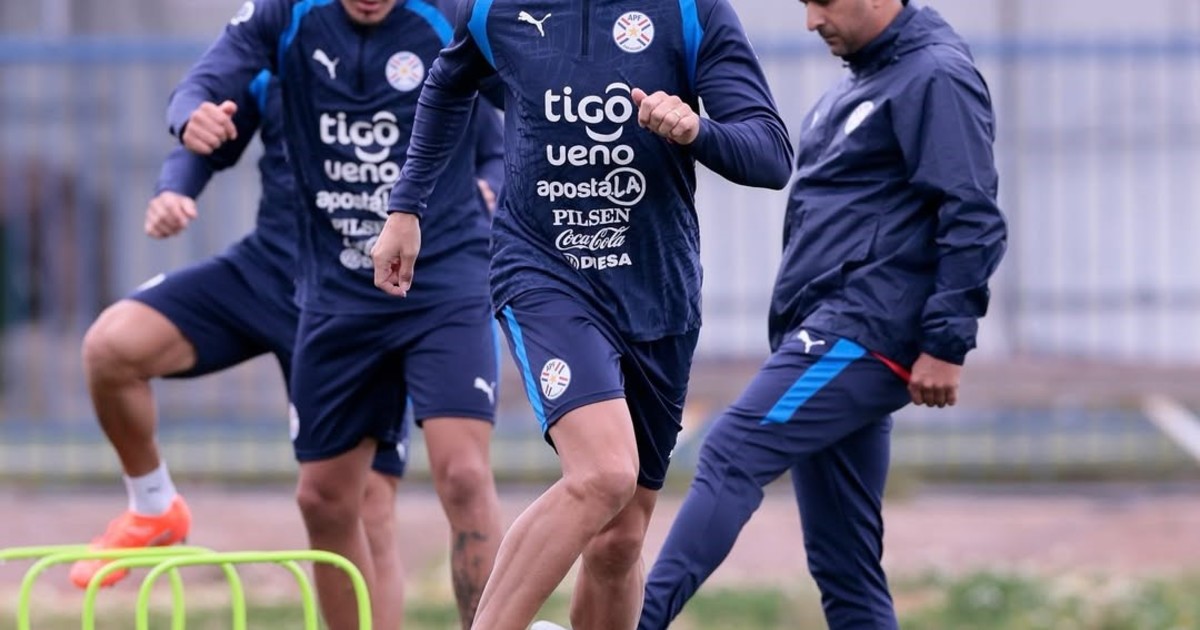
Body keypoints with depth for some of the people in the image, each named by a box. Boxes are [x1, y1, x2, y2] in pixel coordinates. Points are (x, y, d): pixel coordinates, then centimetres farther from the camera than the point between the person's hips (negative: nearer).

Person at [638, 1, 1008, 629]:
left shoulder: (935, 78, -9)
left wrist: (946, 344, -20)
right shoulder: (859, 85, 21)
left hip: (863, 335, -10)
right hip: (828, 337, 10)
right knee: (843, 566, 6)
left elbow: (973, 219, -16)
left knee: (731, 456, -20)